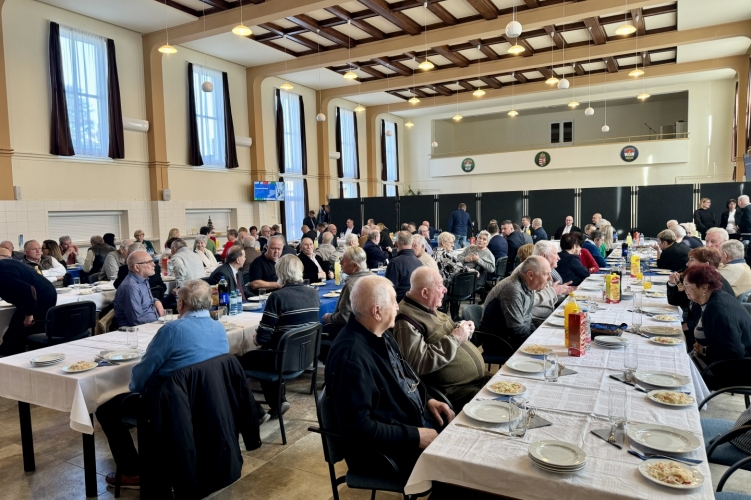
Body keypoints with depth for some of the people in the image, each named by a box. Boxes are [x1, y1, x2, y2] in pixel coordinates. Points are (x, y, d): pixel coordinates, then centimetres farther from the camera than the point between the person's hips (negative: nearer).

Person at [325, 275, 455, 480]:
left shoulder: (379, 334, 2)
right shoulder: (350, 357, -27)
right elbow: (359, 427, -27)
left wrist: (427, 400, 2)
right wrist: (415, 436, -22)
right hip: (392, 450, -9)